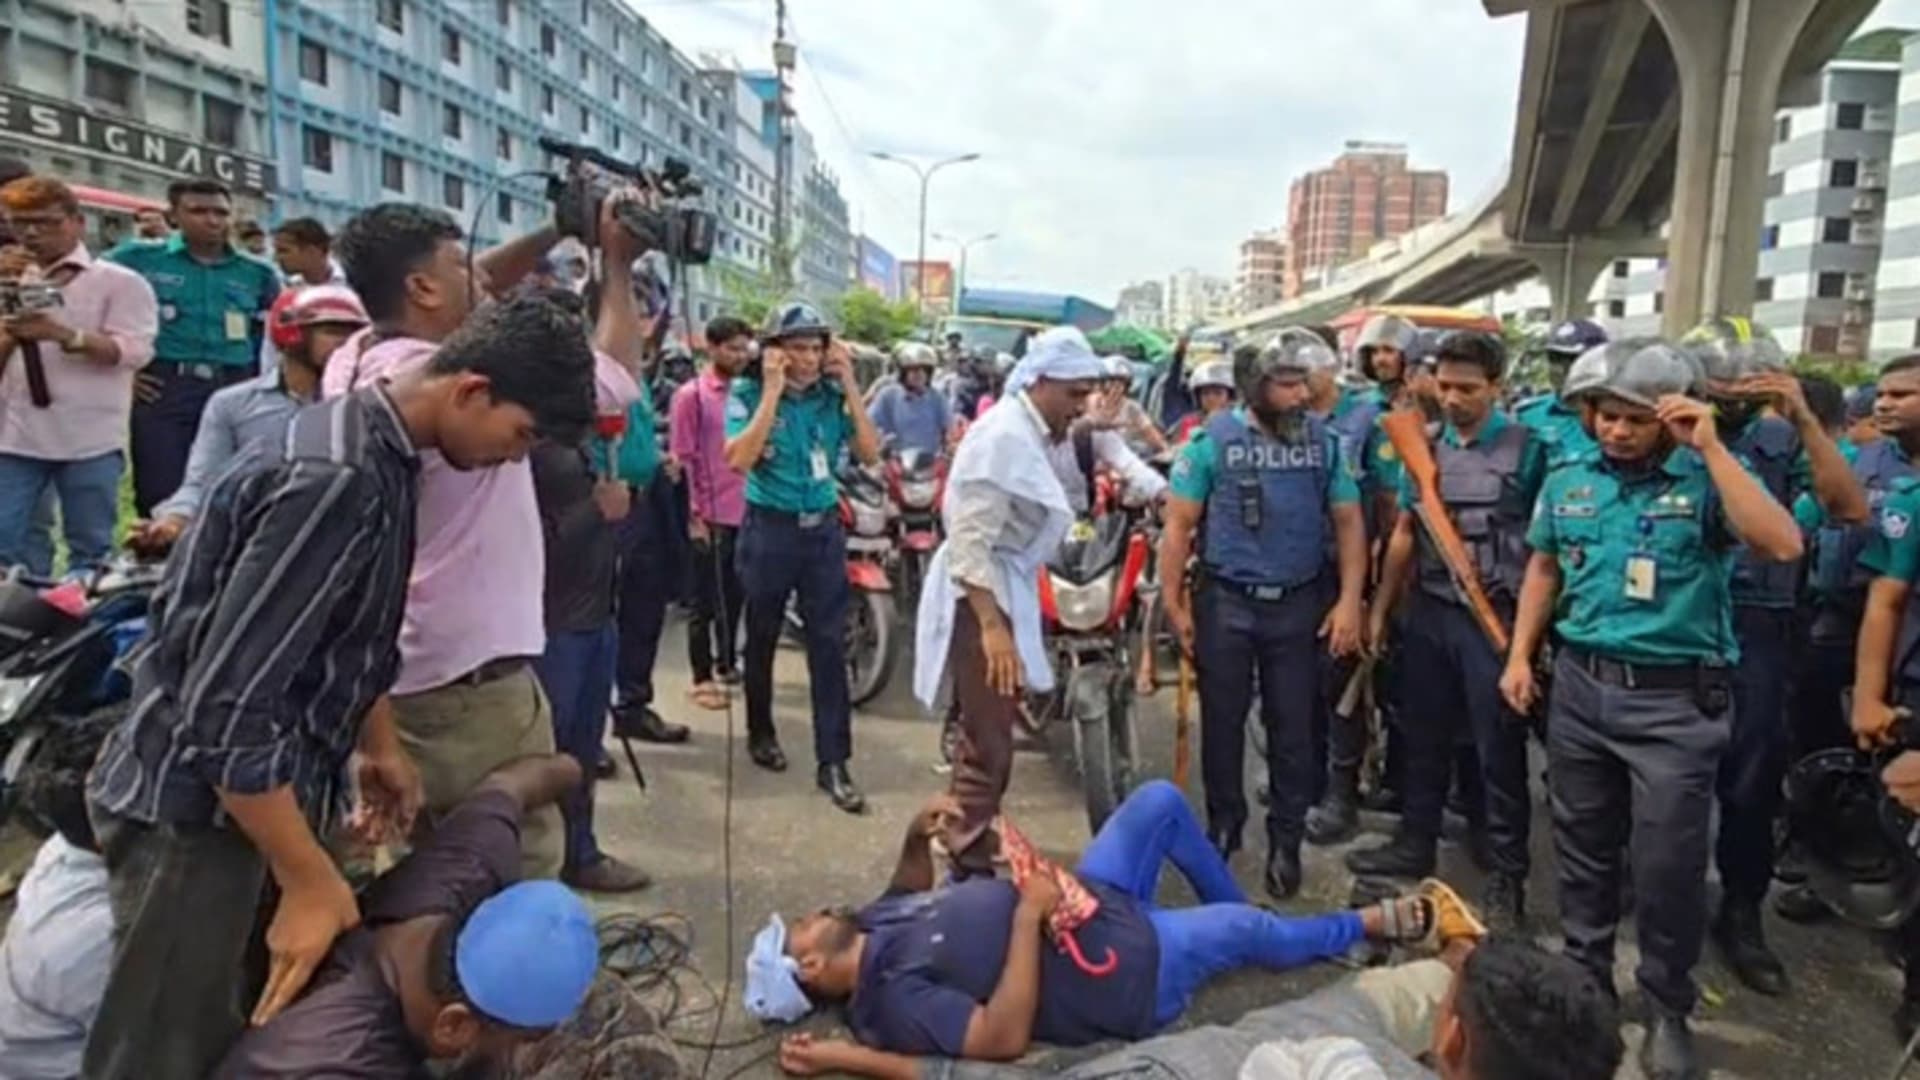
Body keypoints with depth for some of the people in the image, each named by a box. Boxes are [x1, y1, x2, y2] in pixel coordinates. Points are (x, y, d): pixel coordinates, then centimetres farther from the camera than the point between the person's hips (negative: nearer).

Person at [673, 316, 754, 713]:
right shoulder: (691, 395, -6)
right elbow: (683, 459, -9)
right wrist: (694, 515, -13)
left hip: (747, 512, 6)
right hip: (711, 516, -6)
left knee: (735, 595, 16)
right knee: (707, 601, 3)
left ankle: (728, 663, 31)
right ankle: (702, 678, 11)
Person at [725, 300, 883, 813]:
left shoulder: (831, 396, 0)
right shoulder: (748, 394, -8)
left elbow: (870, 453, -8)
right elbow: (739, 459, -23)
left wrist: (849, 386, -12)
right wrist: (773, 391, -22)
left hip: (824, 528, 2)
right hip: (769, 529, -2)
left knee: (830, 644, -1)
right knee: (763, 638, 14)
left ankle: (832, 762, 4)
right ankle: (760, 732, 36)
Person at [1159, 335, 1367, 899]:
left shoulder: (1324, 440, 2)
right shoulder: (1215, 438, -6)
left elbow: (1348, 521, 4)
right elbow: (1179, 524, -5)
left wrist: (1349, 600, -4)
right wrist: (1174, 603, -8)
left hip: (1299, 604, 2)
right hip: (1225, 602, -2)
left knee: (1293, 727, 9)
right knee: (1222, 722, 10)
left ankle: (1286, 840, 24)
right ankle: (1222, 828, 29)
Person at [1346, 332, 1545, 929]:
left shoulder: (1528, 449, -7)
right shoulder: (1426, 447, 8)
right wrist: (1380, 609, 12)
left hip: (1495, 616, -5)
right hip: (1428, 611, 5)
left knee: (1499, 749, 4)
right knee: (1424, 735, 15)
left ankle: (1507, 873, 17)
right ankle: (1415, 845, 31)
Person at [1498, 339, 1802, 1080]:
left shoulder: (1707, 480, -8)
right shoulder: (1567, 483, 4)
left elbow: (1782, 545, -25)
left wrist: (1711, 448, -25)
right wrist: (1519, 656, 10)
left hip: (1675, 698, -4)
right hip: (1580, 686, 4)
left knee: (1668, 864, 3)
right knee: (1583, 845, 17)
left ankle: (1668, 1008, 24)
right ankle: (1584, 973, 36)